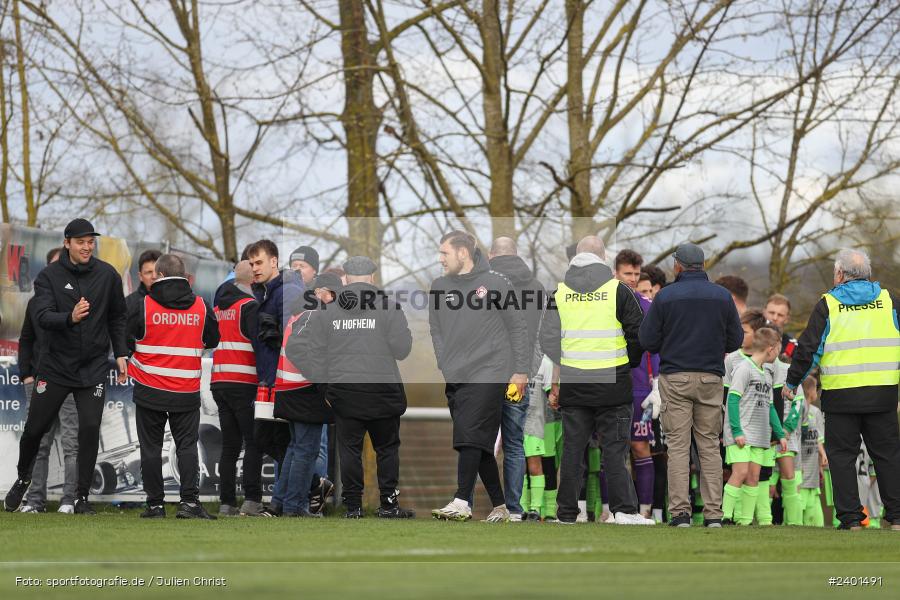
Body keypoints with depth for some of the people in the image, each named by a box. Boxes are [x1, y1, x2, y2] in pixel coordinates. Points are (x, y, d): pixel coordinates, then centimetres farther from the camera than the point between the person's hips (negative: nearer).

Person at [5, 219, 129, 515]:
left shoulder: (107, 275, 1)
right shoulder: (49, 276, -5)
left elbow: (117, 318, 12)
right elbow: (41, 318, -17)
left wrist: (121, 354, 7)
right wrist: (70, 318, -35)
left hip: (93, 368, 1)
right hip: (56, 366, -1)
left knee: (90, 429, -8)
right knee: (35, 427, 6)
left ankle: (82, 496, 2)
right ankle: (23, 479, 33)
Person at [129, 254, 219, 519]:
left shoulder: (143, 305, -7)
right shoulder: (200, 306, 0)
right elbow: (212, 340, 13)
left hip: (149, 391, -1)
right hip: (187, 393, 1)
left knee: (151, 447, 6)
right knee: (187, 445, 5)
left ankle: (155, 504, 6)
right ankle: (189, 501, -6)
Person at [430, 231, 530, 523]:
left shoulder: (496, 284, 0)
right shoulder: (439, 286, 13)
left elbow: (518, 327, 2)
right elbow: (436, 332, 17)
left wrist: (521, 370, -1)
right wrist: (443, 366, 5)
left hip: (488, 374, -5)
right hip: (454, 378, 5)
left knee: (470, 436, -17)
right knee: (479, 444, 6)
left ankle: (461, 501, -23)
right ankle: (499, 505, 13)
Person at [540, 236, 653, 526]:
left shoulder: (560, 293, 5)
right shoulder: (618, 290, -3)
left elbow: (547, 340, 6)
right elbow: (639, 335, -1)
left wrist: (554, 383, 14)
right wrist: (629, 364, 16)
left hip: (573, 385, 2)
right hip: (612, 384, -2)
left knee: (572, 448, 6)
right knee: (614, 448, 1)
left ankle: (567, 513, 8)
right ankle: (624, 509, -5)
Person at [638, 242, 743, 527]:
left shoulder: (665, 296, -4)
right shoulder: (722, 296, 3)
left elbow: (647, 340, -4)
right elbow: (736, 340, 6)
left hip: (675, 378, -2)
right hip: (711, 378, 2)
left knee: (678, 446, 0)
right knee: (710, 446, 7)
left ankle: (680, 511, -5)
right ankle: (713, 512, 1)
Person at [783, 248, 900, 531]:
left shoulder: (828, 304, -1)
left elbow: (808, 348, -1)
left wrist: (792, 383, 9)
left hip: (841, 395, -2)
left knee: (842, 455, 5)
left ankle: (850, 517, 0)